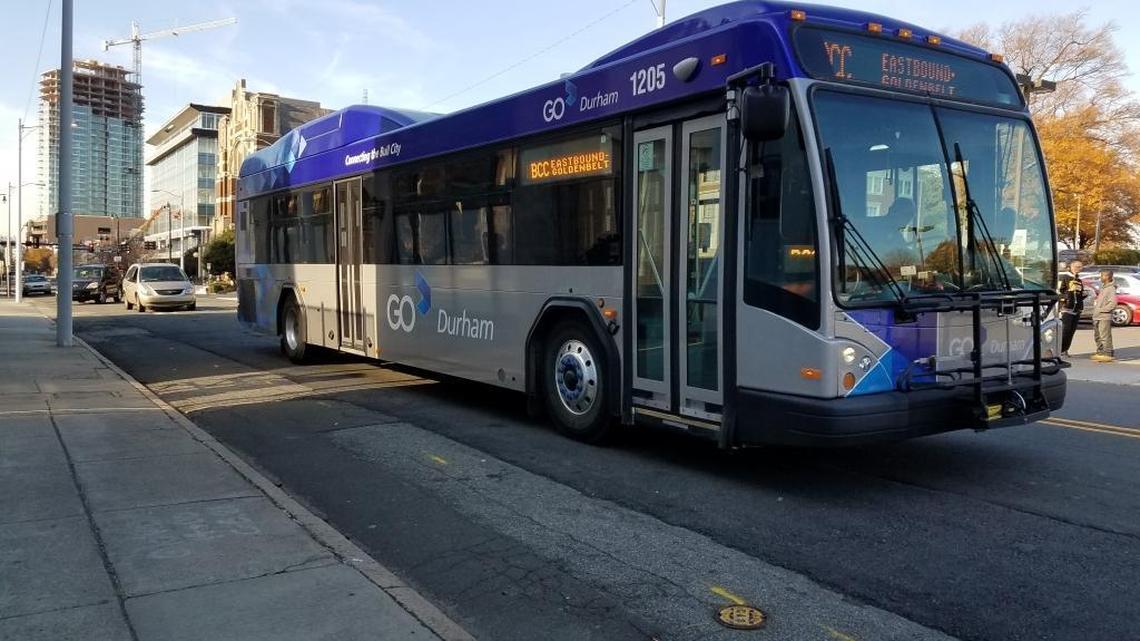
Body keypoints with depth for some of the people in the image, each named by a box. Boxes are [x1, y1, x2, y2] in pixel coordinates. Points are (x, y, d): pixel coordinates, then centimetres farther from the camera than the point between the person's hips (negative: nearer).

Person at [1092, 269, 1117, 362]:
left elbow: (1113, 303, -20)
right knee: (1098, 336, 15)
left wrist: (1101, 309, -17)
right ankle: (1100, 352, 25)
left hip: (1105, 317, -10)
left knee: (1105, 337, -7)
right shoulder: (1103, 287, 17)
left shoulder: (1111, 288, -12)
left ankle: (1108, 354, -3)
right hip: (1097, 317, 10)